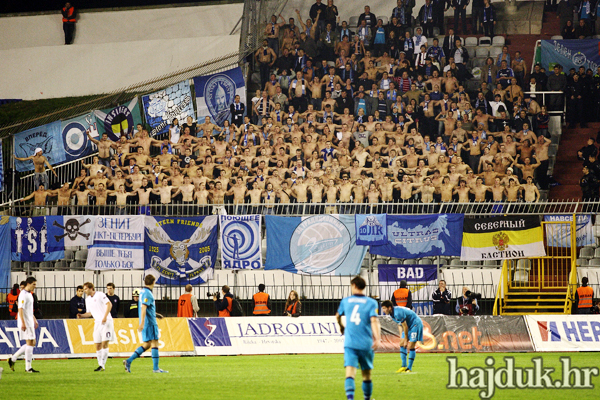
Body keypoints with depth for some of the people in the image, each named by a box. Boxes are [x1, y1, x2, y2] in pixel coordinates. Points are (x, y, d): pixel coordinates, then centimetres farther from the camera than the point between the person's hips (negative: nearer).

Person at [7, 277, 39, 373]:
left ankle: (13, 359, 16)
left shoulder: (29, 294, 17)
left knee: (32, 343, 11)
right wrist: (23, 323, -25)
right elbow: (20, 309, -20)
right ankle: (28, 368, -4)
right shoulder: (23, 294, -14)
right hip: (25, 323, -10)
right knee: (30, 343, -8)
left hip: (30, 323, 10)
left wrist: (34, 320, 27)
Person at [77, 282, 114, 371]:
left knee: (104, 343, -12)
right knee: (97, 345, 1)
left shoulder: (100, 295, -4)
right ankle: (100, 365, 7)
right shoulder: (87, 299, 16)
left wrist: (105, 316, -19)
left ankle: (102, 365, -12)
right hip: (97, 323, 7)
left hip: (106, 321, -7)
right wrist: (82, 315, 5)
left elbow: (109, 304, -11)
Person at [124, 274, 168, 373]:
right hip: (150, 322, -10)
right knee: (154, 343, -5)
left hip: (146, 323, 10)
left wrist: (155, 314, 34)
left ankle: (129, 361, 5)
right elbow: (143, 308, -22)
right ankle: (155, 368, -5)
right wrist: (142, 323, -27)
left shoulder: (143, 292, 16)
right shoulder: (148, 294, -14)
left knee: (147, 344, 11)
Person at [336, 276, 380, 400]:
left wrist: (341, 327, 49)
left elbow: (338, 316, 29)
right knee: (366, 373, 15)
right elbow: (374, 321, -12)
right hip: (366, 343, 0)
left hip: (350, 343, 0)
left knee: (350, 372, -12)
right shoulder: (371, 303, 2)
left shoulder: (346, 301, 10)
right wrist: (377, 338, -19)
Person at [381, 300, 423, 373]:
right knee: (402, 344, 6)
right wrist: (401, 335, 8)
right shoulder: (392, 313, 1)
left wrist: (406, 339, -14)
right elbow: (400, 324, 14)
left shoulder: (398, 313, -30)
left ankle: (409, 368, -4)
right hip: (409, 326, 10)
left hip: (416, 324, -10)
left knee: (410, 346, -11)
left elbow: (405, 326, -23)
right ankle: (404, 366, 12)